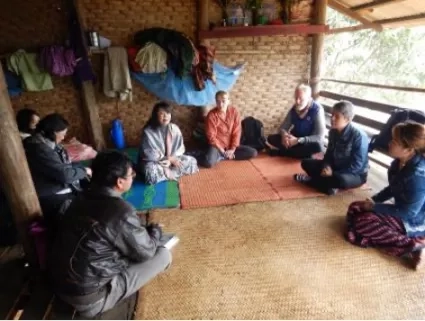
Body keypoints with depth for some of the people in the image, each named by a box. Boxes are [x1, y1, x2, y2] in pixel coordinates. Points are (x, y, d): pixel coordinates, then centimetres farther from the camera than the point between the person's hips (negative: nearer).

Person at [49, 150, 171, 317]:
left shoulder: (83, 197, -3)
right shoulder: (121, 212, -27)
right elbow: (146, 252, -12)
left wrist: (143, 228, 11)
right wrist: (155, 230, 7)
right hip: (88, 298, -8)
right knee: (163, 255, -5)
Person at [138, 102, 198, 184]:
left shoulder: (174, 128, -7)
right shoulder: (148, 132, -18)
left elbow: (180, 149, -1)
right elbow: (150, 155, -18)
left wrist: (172, 158, -19)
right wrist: (169, 159, -22)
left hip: (171, 158, 4)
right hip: (153, 161, -4)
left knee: (191, 161, -14)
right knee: (151, 174, -37)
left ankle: (166, 172, -13)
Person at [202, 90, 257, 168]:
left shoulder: (234, 111, -5)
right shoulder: (211, 115, -13)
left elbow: (237, 132, -4)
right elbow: (211, 136, -13)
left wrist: (232, 149, -11)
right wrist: (222, 151, -16)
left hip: (230, 145, 5)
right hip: (217, 145, -5)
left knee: (253, 152, -11)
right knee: (208, 163, -34)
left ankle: (221, 156, -10)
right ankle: (224, 155, -4)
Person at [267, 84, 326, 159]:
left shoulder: (317, 110, -19)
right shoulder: (295, 108, -3)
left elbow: (319, 137, -25)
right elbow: (283, 127, 2)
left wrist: (298, 140, -33)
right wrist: (284, 135, -23)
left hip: (310, 142, -4)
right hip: (295, 138, 4)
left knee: (317, 146, -40)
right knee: (271, 138, -14)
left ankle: (280, 152, -29)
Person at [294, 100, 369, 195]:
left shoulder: (359, 136, -24)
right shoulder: (333, 132, -4)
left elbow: (356, 165, -24)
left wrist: (333, 173, -25)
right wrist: (327, 166, -15)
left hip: (356, 174, -6)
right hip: (335, 167, 7)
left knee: (341, 180, -41)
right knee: (306, 163, -4)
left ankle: (311, 180, -17)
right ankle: (330, 186, -19)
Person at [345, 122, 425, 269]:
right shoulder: (399, 163, -5)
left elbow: (408, 212, -26)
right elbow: (392, 189, 12)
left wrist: (374, 207, -18)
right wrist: (373, 200, -1)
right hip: (404, 211, 9)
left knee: (363, 223, -21)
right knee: (355, 209, 5)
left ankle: (411, 245, -14)